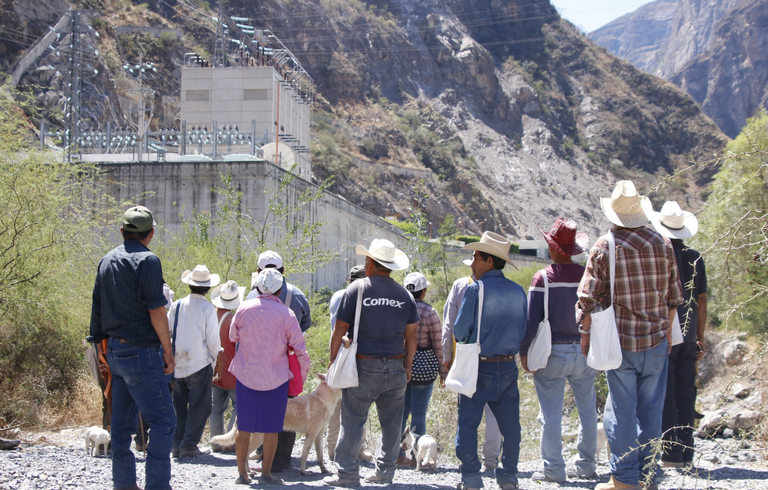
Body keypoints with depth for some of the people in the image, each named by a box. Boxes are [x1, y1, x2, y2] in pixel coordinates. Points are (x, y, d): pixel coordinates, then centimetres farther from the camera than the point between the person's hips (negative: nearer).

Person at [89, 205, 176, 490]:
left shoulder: (107, 261, 13)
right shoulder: (147, 260, -12)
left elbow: (97, 310, 16)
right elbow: (156, 311, -16)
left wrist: (102, 348, 21)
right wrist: (168, 351, -9)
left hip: (114, 350, 8)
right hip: (140, 351, -8)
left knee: (122, 422, 13)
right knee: (162, 420, -5)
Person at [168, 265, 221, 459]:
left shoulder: (177, 305, 2)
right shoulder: (208, 309, -10)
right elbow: (213, 340, -9)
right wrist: (215, 359, 6)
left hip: (178, 364, 4)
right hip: (200, 364, -4)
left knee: (179, 405, 14)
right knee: (199, 406, 3)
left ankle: (177, 444, 15)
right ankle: (189, 445, -1)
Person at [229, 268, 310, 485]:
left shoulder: (244, 308, -4)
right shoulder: (286, 314, -9)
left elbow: (233, 336, 11)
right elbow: (300, 350, -5)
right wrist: (302, 375, 10)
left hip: (246, 375, 2)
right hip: (276, 378, -2)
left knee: (244, 426, 9)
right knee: (271, 427, 7)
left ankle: (242, 473, 14)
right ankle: (266, 473, 8)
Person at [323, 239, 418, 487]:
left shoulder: (357, 289, -5)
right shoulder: (405, 295, 7)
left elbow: (339, 331, -5)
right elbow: (411, 336, 9)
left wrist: (333, 362, 3)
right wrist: (407, 366, 18)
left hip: (363, 367, -4)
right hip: (395, 369, 4)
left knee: (353, 421, 0)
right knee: (391, 422, 12)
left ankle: (348, 473, 1)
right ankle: (385, 471, 18)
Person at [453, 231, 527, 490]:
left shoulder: (476, 289, -12)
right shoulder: (518, 291, 4)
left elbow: (459, 331, -10)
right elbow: (522, 330, 11)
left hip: (480, 366, -5)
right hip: (509, 367, 5)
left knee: (468, 423, 4)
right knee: (509, 423, 10)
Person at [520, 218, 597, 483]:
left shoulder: (544, 277, -9)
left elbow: (531, 319, -9)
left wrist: (523, 351, -1)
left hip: (553, 353, -4)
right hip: (584, 352, 4)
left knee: (551, 413, 1)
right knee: (587, 410, 13)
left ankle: (553, 469, 2)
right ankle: (586, 465, 19)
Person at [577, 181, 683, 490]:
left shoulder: (604, 247, -7)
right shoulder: (662, 245, 3)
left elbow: (589, 298, -7)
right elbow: (673, 297, 9)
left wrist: (585, 332, 5)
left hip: (620, 342, -3)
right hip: (656, 339, 3)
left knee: (621, 410, 3)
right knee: (650, 409, 10)